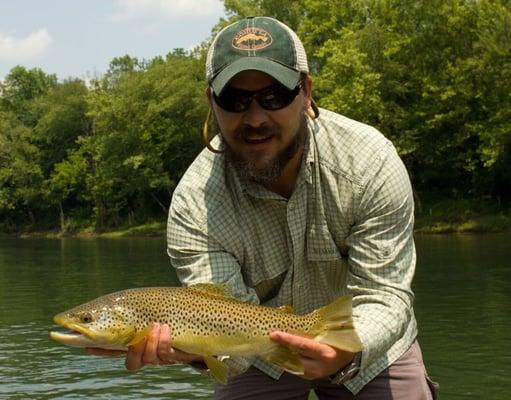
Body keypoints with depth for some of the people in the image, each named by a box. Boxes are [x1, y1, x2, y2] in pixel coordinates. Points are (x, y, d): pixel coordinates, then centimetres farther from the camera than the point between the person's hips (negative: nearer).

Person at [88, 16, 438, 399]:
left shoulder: (371, 162, -25)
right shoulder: (193, 204, -25)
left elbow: (384, 298, -24)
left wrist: (348, 353, -46)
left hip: (370, 342, 0)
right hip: (263, 353, 0)